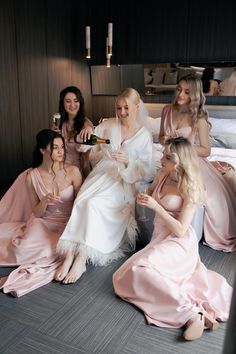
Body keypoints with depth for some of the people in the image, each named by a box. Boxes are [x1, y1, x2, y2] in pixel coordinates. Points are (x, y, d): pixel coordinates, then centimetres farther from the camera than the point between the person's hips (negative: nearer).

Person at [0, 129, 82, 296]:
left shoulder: (73, 171, -8)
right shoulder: (33, 176, -4)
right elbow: (37, 213, -1)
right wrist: (45, 201, -23)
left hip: (67, 224, -2)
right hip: (43, 223, 2)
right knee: (24, 249, -25)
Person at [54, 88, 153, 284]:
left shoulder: (144, 136, 7)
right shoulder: (107, 125, 14)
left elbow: (142, 172, 0)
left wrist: (127, 161, -18)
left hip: (122, 181, -2)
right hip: (100, 174, 3)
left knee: (94, 204, -31)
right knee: (82, 201, -28)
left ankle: (81, 258, -29)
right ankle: (70, 255, -31)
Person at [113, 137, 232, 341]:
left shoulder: (190, 188, -14)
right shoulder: (163, 175, 5)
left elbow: (180, 230, -18)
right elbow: (151, 194, 26)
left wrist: (155, 206, -23)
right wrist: (144, 198, 4)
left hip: (178, 243, -8)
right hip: (160, 239, 9)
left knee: (140, 269, -32)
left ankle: (191, 312, -29)